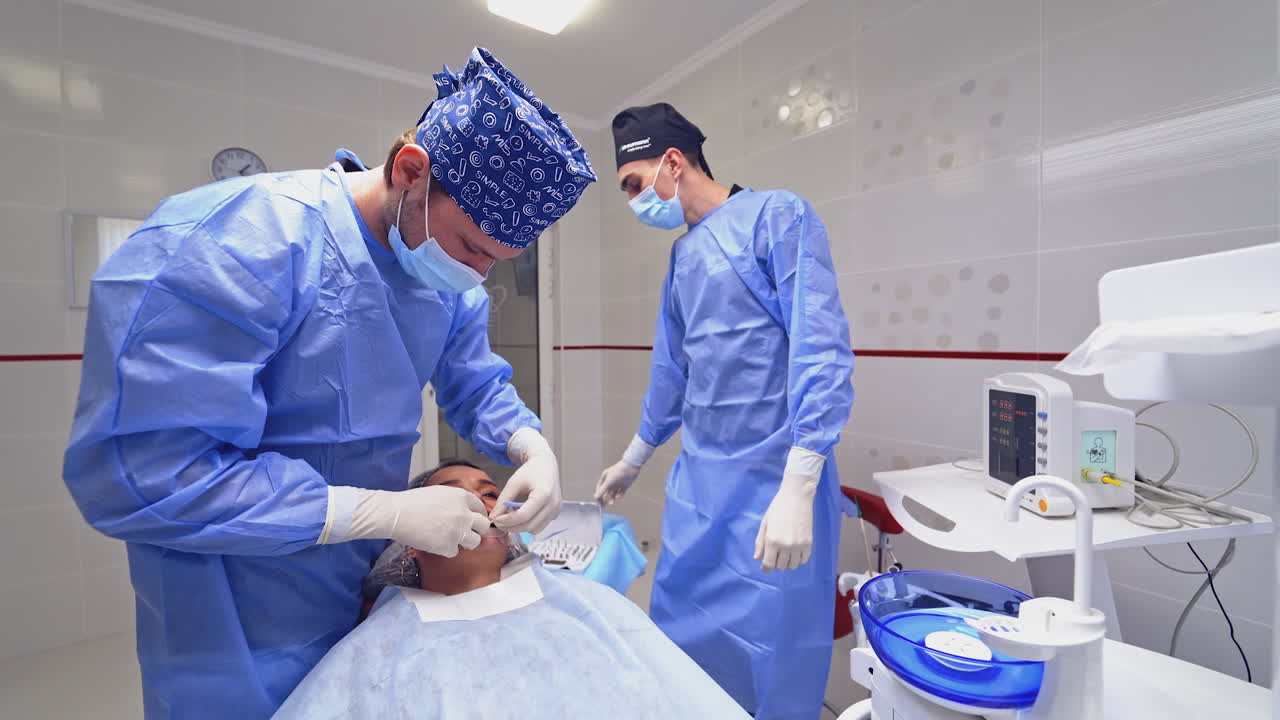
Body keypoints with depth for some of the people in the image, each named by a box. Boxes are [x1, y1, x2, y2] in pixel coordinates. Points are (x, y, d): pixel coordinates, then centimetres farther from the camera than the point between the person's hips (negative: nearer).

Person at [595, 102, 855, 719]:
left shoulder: (777, 217, -7)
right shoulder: (683, 254, 14)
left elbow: (821, 350, -17)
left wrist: (797, 489, -23)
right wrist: (633, 460, 27)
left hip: (772, 482, -7)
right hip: (696, 480, 7)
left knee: (770, 665, 9)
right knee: (682, 644, 18)